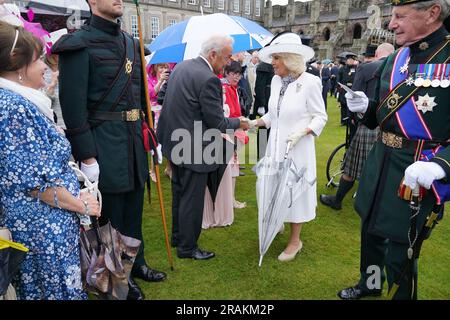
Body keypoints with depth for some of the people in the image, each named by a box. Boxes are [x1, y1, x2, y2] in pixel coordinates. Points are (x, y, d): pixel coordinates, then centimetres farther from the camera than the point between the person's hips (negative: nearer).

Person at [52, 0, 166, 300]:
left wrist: (145, 133, 13)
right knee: (111, 214, 8)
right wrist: (86, 156, -17)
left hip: (134, 139, 7)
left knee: (134, 208, 19)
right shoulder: (80, 44, -10)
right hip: (104, 143, -7)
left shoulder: (131, 43, 12)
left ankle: (136, 262, 39)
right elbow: (73, 105, -14)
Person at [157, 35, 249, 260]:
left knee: (179, 194, 23)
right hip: (192, 149, -9)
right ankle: (187, 248, 23)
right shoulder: (209, 79, -22)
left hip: (174, 142, 9)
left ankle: (177, 236, 41)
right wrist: (238, 123, 1)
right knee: (192, 200, 7)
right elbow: (217, 122, -19)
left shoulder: (181, 66, 6)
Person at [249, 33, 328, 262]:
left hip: (297, 148, -5)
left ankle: (295, 241, 25)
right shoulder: (276, 80, 3)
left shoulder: (310, 82, -14)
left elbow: (320, 117, -9)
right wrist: (255, 122, 0)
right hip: (275, 146, 5)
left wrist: (302, 132, -23)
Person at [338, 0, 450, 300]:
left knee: (400, 254, 5)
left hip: (418, 172, -7)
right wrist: (366, 106, -4)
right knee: (371, 230, 23)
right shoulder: (396, 58, 6)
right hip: (381, 162, 7)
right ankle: (370, 284, 49)